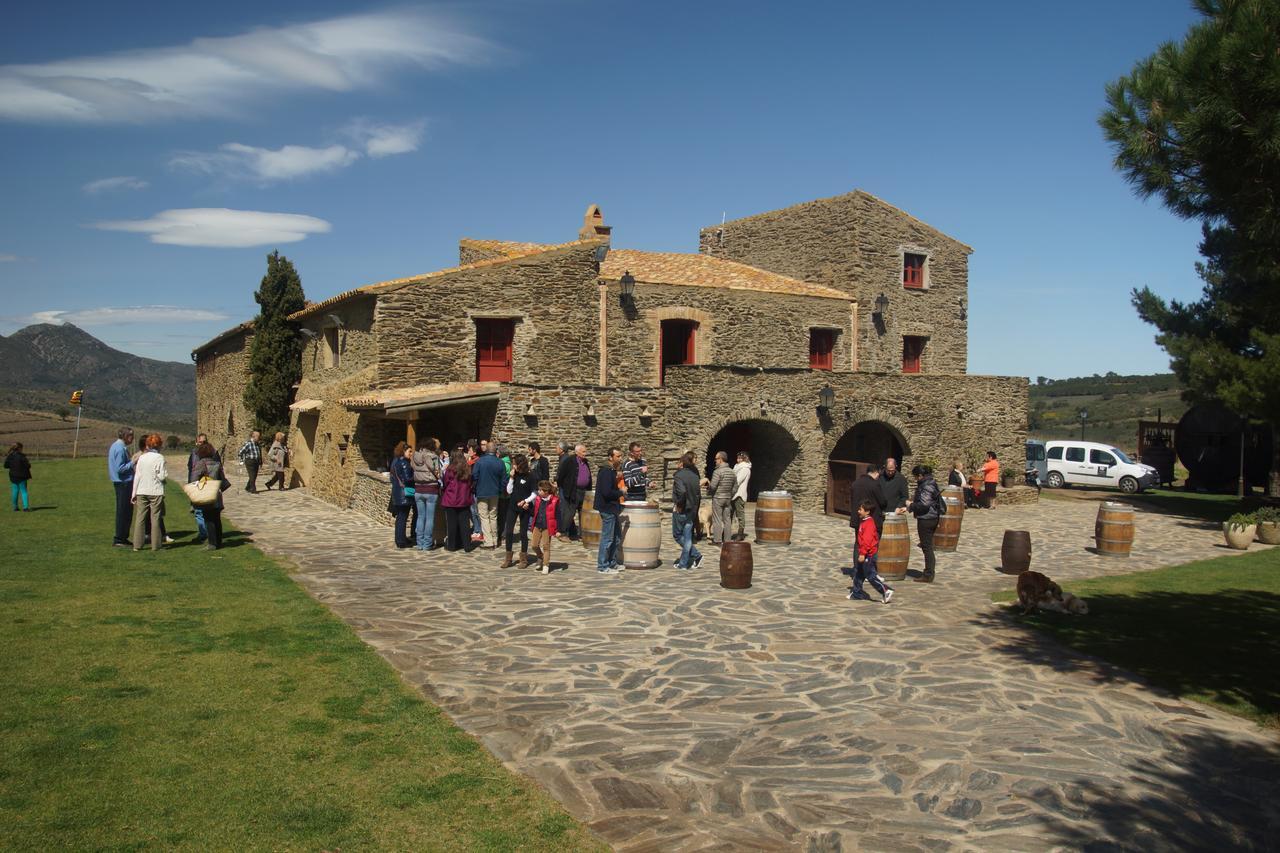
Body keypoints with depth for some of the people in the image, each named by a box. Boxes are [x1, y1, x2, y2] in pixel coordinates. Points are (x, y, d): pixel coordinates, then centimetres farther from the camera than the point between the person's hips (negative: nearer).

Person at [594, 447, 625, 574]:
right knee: (607, 538, -3)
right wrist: (621, 493, -14)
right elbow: (607, 492, -26)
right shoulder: (606, 471, -18)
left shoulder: (612, 471, 13)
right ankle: (602, 566, 5)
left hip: (612, 508, 10)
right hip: (607, 509, -10)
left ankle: (612, 563, 26)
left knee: (617, 538, 17)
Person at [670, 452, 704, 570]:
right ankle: (684, 563, 11)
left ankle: (696, 555, 3)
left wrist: (679, 504, -17)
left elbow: (681, 491, -31)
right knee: (687, 537, 9)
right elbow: (698, 494, 12)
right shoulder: (694, 475, 8)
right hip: (692, 511, 7)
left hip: (681, 511, -7)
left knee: (677, 535, 7)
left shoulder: (679, 475, -14)